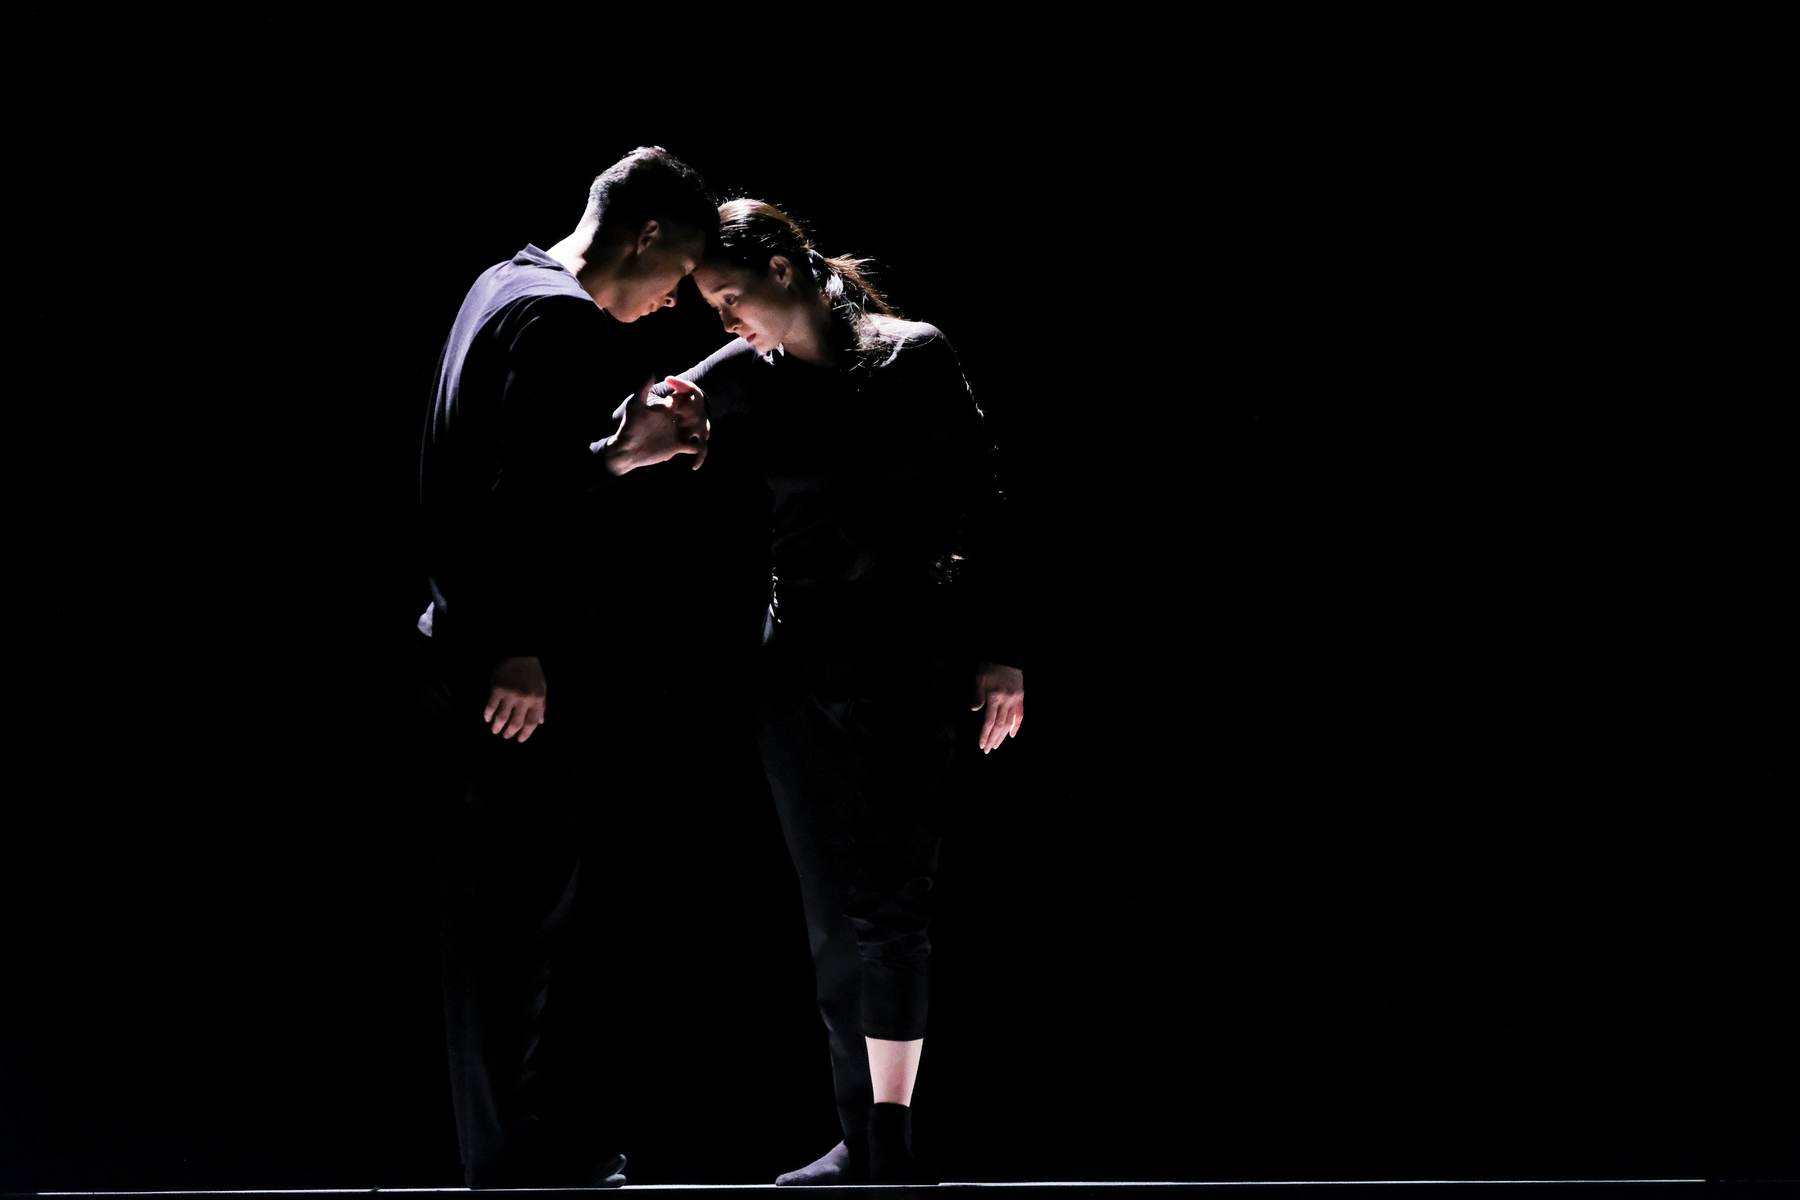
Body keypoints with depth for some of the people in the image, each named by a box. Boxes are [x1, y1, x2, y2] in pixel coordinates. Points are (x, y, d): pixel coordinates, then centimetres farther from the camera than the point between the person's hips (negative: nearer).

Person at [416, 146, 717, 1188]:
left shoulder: (503, 286, 16)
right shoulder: (568, 323, -14)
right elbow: (526, 490, -23)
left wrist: (625, 449, 15)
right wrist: (522, 650, -24)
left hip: (469, 651, 10)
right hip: (520, 665, -10)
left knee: (507, 910, 14)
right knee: (521, 905, -4)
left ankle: (524, 1142, 21)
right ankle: (516, 1155, 1)